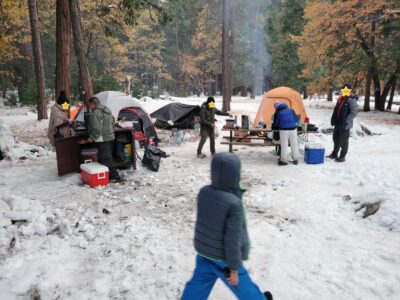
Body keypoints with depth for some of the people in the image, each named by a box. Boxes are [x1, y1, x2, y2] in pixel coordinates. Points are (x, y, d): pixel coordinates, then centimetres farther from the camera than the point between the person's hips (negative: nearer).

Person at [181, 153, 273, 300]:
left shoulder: (204, 192, -12)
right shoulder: (234, 203, -30)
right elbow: (232, 240, -24)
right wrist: (234, 268, -14)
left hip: (203, 252, 5)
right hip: (223, 258, -5)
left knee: (198, 285, 21)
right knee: (242, 286, 21)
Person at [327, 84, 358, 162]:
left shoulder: (352, 100, -13)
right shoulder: (340, 98, 12)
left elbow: (354, 112, -20)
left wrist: (346, 121, -25)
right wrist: (333, 119, 13)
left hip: (345, 125, -8)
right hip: (337, 124, 8)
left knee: (343, 141, 1)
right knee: (336, 140, 19)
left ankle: (342, 157, 12)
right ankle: (334, 154, 33)